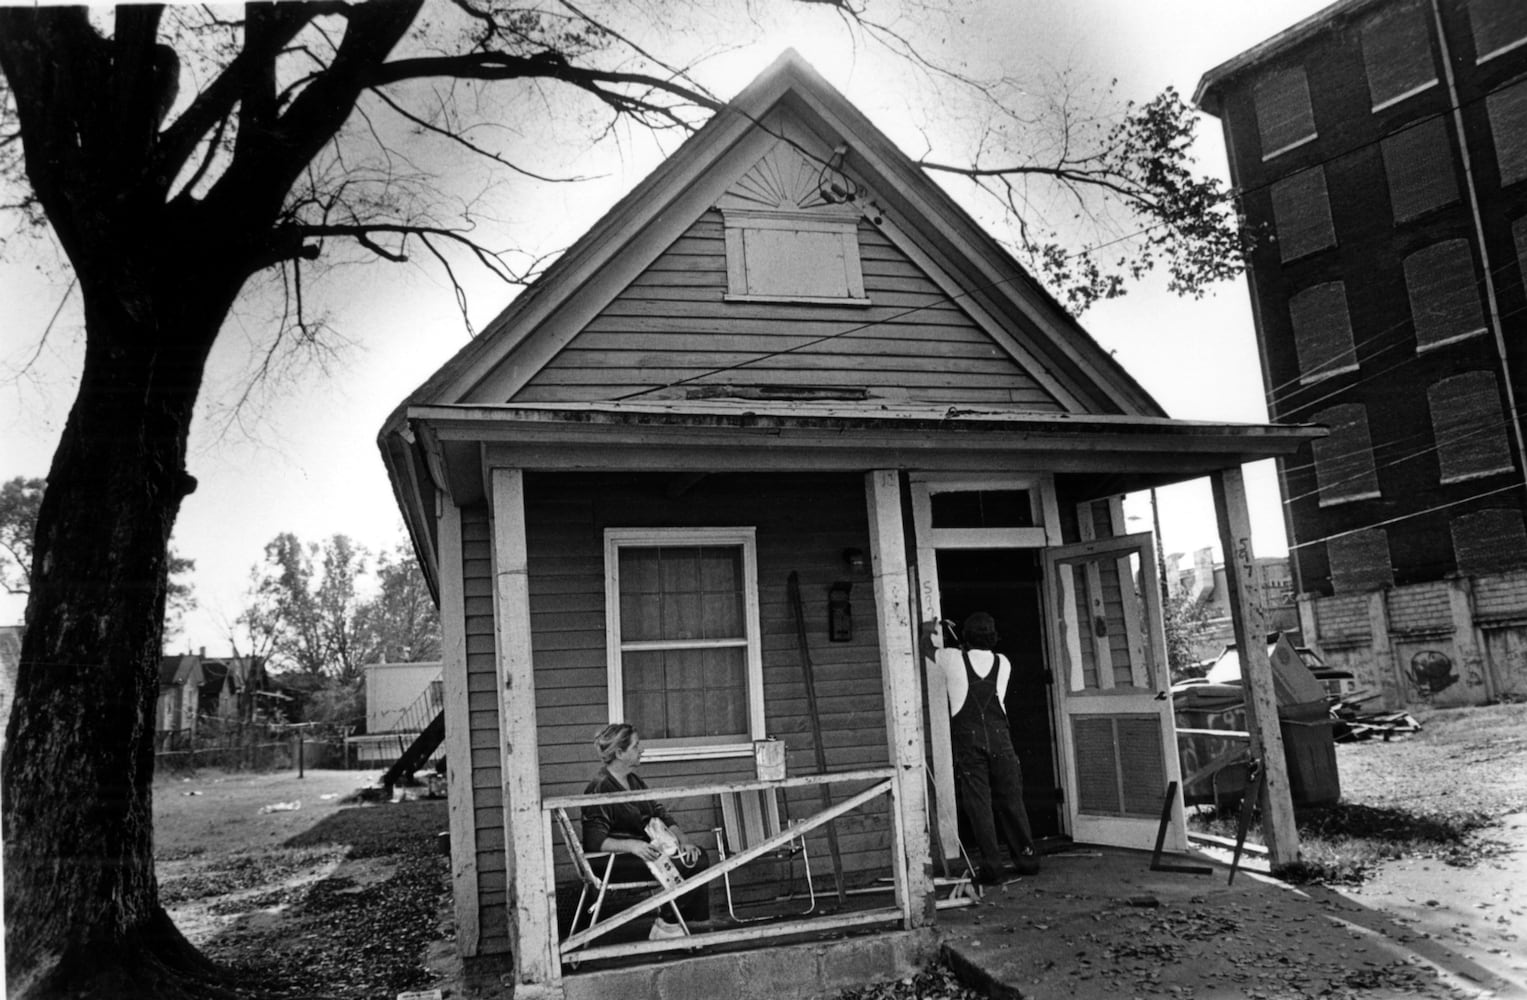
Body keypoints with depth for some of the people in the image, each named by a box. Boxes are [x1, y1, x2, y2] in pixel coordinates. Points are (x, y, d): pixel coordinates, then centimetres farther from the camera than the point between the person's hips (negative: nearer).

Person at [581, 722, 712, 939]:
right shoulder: (600, 789, -15)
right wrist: (631, 845, -37)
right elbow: (595, 841, -22)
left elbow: (661, 815, 13)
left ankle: (697, 923, -7)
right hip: (613, 862, -9)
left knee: (698, 856, -10)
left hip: (642, 848, 9)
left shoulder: (634, 781, 13)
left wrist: (683, 839, -5)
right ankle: (665, 924, -8)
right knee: (683, 865, -24)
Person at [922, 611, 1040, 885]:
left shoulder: (954, 659, 1)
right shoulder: (1002, 663, 10)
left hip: (967, 740, -3)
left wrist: (927, 631, 42)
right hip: (999, 738, 3)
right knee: (1010, 801, 9)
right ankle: (1027, 858, 14)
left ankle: (990, 865, -2)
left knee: (977, 803, -1)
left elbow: (927, 649, 20)